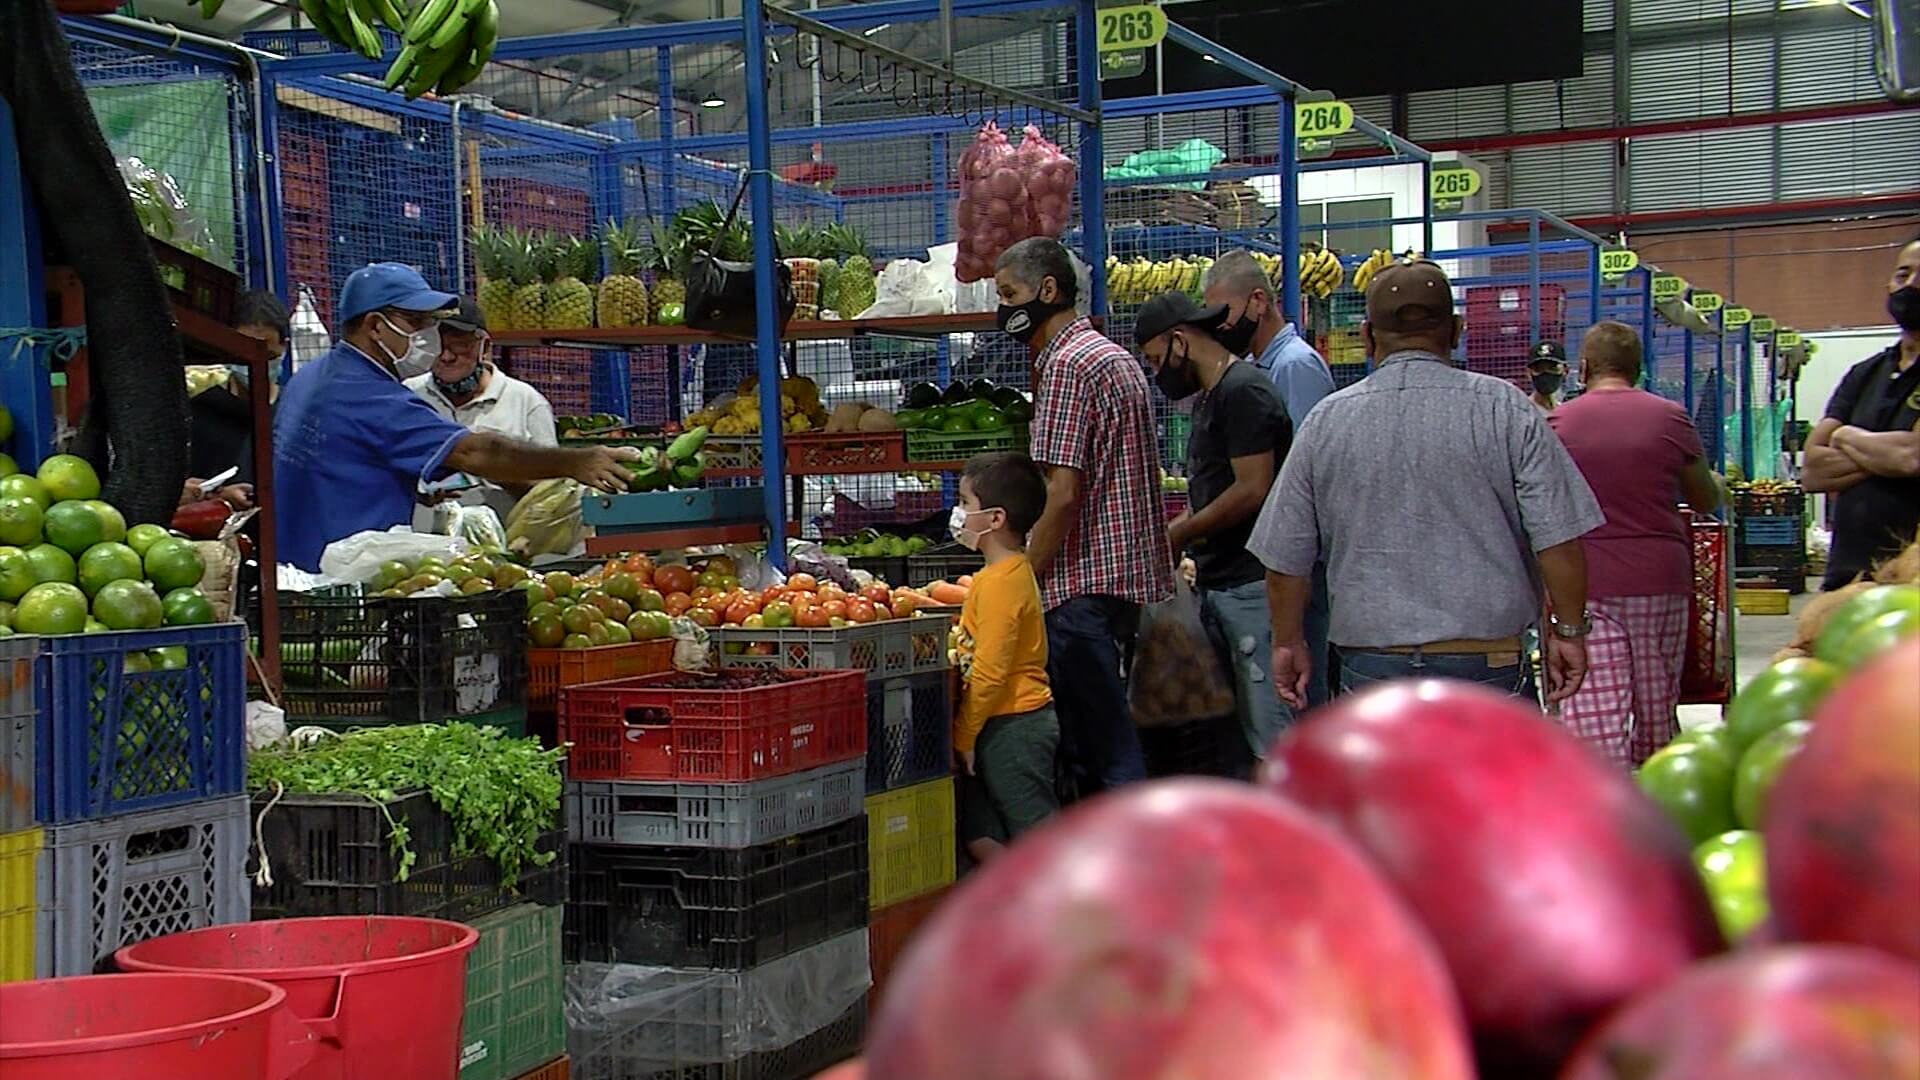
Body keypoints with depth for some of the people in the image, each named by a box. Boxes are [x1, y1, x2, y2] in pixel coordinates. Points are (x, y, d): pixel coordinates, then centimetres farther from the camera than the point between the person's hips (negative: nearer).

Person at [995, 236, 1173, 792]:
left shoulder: (1066, 365, -12)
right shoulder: (1115, 356, 19)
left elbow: (1063, 493, -19)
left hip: (1082, 583, -10)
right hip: (1127, 574, 10)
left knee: (1099, 747, -7)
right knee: (1106, 737, 13)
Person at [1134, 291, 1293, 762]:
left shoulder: (1244, 391, -11)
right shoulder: (1209, 397, 20)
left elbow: (1252, 490, -18)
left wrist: (1176, 536, -10)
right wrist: (1165, 535, 10)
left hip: (1251, 585, -10)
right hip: (1219, 583, 10)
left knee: (1269, 731, -9)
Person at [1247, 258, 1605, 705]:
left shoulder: (1326, 421, 2)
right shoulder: (1505, 410, -3)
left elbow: (1284, 558, 7)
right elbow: (1558, 540, -5)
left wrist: (1288, 642, 19)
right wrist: (1569, 631, 7)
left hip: (1369, 663, 2)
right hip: (1486, 664, -2)